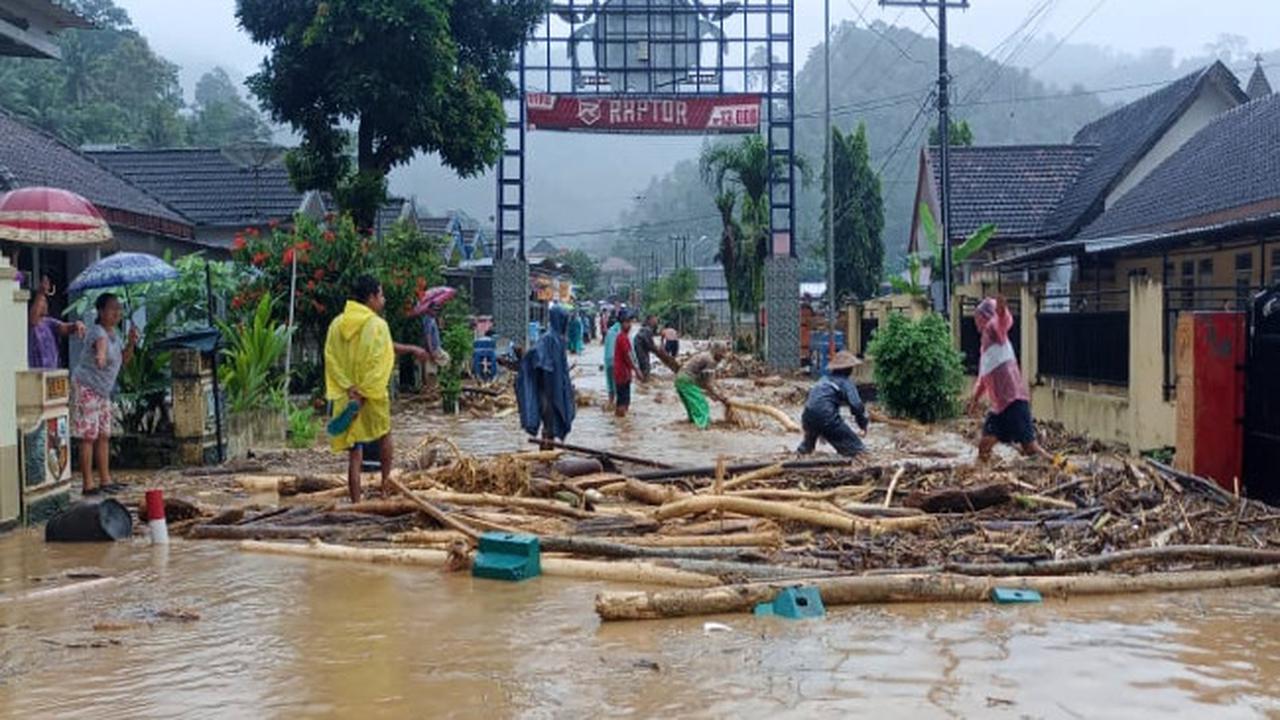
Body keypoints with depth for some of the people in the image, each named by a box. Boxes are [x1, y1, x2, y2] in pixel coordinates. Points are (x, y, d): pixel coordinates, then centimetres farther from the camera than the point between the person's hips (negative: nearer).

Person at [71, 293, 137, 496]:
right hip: (86, 388, -9)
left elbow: (124, 359, 14)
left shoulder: (115, 332, 7)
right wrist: (100, 356, -67)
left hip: (102, 391, 9)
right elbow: (101, 343, -45)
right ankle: (88, 484, -5)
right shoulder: (97, 332, -20)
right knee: (89, 436, -8)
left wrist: (131, 342, -5)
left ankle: (105, 480, 19)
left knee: (104, 436, 12)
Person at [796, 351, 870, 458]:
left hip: (808, 416, 7)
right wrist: (863, 425, 4)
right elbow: (856, 405, -9)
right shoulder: (846, 383, 2)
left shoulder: (824, 379, 22)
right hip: (826, 416, -7)